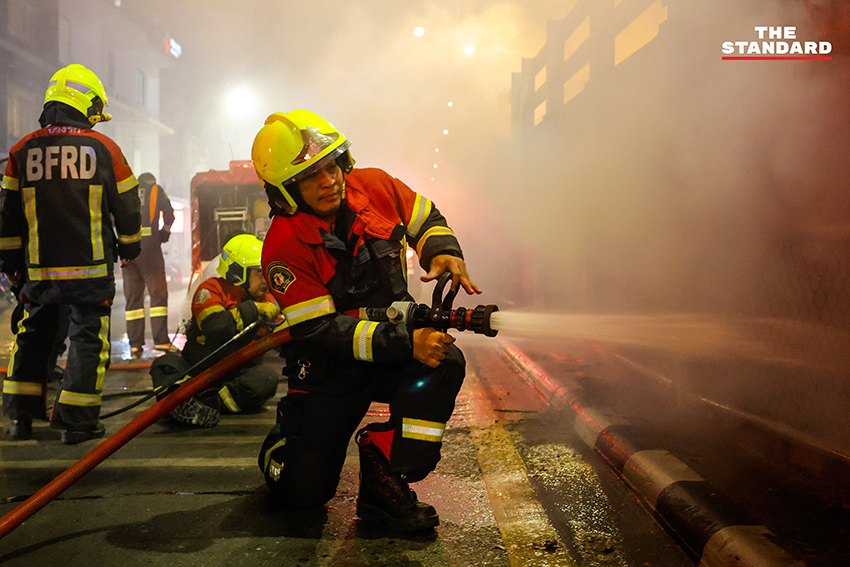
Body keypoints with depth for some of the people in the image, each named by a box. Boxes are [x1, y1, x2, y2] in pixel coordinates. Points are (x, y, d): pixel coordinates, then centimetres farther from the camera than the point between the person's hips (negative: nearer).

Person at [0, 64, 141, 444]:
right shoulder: (104, 148, -3)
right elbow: (126, 206, 3)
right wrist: (129, 247, 20)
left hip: (39, 270, 3)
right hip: (91, 269, -3)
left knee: (32, 338, 18)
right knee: (88, 340, 4)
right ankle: (77, 421, 6)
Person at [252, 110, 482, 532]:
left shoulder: (376, 188, -7)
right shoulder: (284, 248, -20)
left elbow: (427, 220, 11)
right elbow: (321, 331, -25)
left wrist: (444, 253, -12)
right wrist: (406, 343, -34)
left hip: (397, 336, 4)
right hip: (330, 369, -3)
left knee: (446, 363, -30)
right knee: (305, 491, -1)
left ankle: (385, 480, -18)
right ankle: (288, 436, 35)